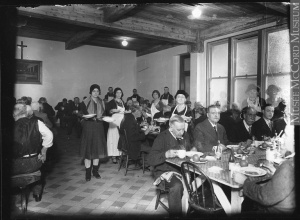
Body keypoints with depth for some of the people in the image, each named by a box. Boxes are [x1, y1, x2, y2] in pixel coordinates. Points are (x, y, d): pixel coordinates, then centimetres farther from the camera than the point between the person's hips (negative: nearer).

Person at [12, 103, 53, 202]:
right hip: (34, 164, 2)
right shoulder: (36, 122, -5)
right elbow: (49, 135, -9)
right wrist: (43, 152, 2)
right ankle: (37, 193, 38)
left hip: (16, 166, -2)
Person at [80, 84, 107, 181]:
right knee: (88, 149, -2)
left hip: (98, 127, 4)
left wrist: (102, 117, -8)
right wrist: (92, 117, -25)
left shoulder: (101, 102, 12)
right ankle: (88, 172, 7)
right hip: (88, 127, -4)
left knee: (98, 148, 6)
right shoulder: (85, 102, -1)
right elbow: (83, 114, -8)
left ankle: (95, 170, 19)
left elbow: (104, 114, 13)